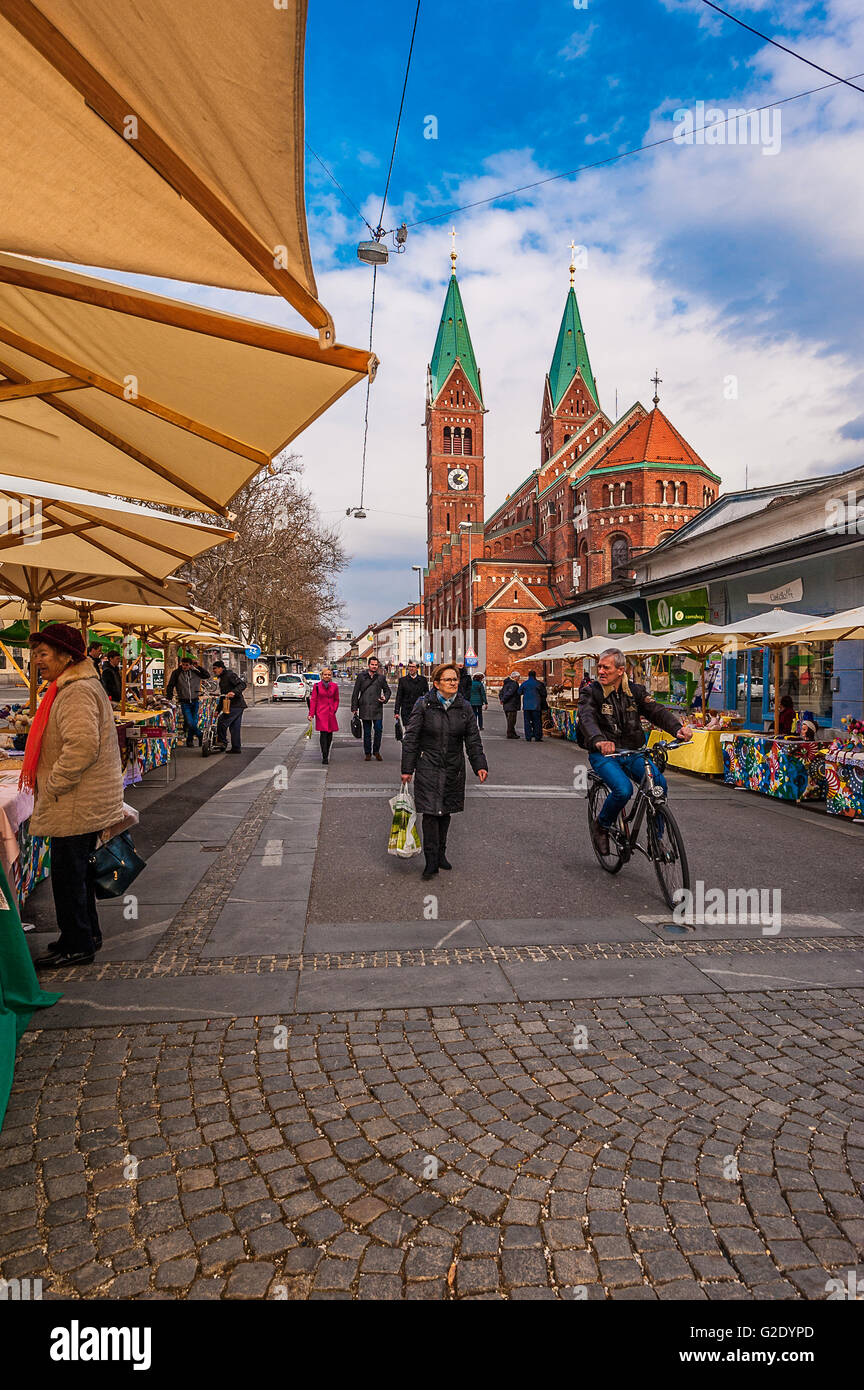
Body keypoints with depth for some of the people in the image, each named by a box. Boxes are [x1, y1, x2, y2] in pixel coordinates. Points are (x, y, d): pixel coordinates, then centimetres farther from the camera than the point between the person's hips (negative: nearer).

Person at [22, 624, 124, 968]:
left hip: (76, 807, -11)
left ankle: (76, 946, 14)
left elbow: (82, 746, -30)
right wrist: (51, 785, 20)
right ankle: (87, 934, 33)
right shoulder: (74, 687, 16)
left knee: (68, 874, 1)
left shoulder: (78, 691, -19)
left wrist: (52, 786, -20)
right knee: (76, 872, 20)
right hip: (86, 804, 11)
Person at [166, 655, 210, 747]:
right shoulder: (176, 673, -3)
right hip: (184, 702, -3)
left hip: (195, 702, 3)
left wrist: (198, 667, -2)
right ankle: (200, 735, 10)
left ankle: (189, 740, 22)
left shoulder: (194, 672, 4)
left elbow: (207, 675, 8)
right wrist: (169, 698, -4)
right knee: (190, 723, -14)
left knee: (194, 723, 5)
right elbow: (170, 686, 1)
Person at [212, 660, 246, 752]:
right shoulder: (222, 679, 22)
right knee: (234, 727, 9)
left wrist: (234, 692, -35)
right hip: (236, 706, 10)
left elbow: (242, 684, -21)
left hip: (236, 705, -10)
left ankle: (222, 742, -3)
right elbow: (223, 696, 27)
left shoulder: (230, 675, -8)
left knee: (222, 722, -13)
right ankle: (236, 748, 12)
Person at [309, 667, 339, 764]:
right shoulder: (317, 686, 0)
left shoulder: (334, 686, 7)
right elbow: (313, 700, 2)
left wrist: (334, 710, 3)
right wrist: (311, 714, -2)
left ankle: (326, 754, 24)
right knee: (323, 734, -11)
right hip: (321, 713, -3)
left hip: (331, 714, 3)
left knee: (330, 734, 8)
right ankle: (324, 757, -10)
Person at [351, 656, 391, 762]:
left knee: (378, 729, -6)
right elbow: (355, 692, 6)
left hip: (377, 709, 1)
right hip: (365, 708, 0)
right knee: (367, 732, 6)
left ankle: (376, 751, 12)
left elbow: (387, 690, 19)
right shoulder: (361, 676, 4)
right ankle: (368, 753, 16)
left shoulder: (381, 677, 7)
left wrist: (385, 698, -2)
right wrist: (354, 707, 2)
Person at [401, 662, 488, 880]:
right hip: (428, 766, -3)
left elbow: (473, 739, 7)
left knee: (446, 811, 12)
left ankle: (441, 854, 28)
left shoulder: (464, 707, 4)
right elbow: (411, 738, -4)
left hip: (453, 768, 4)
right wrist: (407, 768, -5)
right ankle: (431, 861, 0)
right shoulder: (424, 704, -6)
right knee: (430, 811, -8)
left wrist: (480, 765, -4)